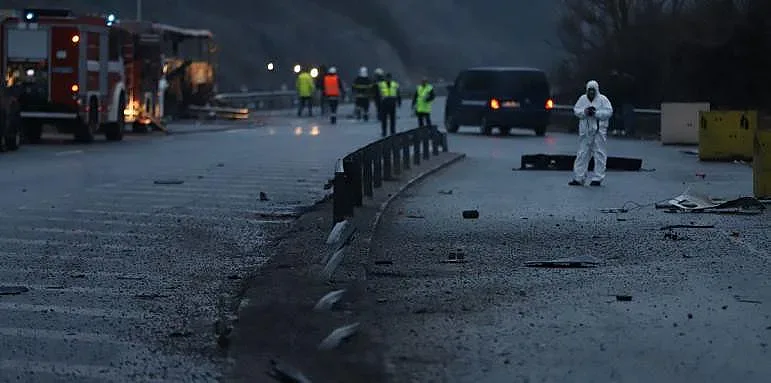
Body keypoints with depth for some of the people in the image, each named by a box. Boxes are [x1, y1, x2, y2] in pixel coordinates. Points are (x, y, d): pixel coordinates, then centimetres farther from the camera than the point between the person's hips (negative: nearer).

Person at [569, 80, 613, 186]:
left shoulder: (603, 99, -2)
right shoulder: (583, 99, 9)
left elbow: (609, 112, -10)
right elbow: (576, 110, 5)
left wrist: (596, 113, -20)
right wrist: (584, 112, -14)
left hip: (599, 130, -3)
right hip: (585, 130, 3)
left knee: (599, 154, -2)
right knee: (582, 153, 5)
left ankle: (598, 178, 4)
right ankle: (578, 178, 8)